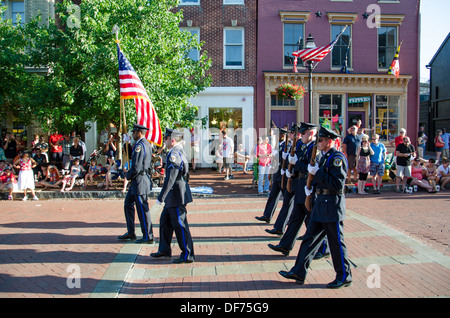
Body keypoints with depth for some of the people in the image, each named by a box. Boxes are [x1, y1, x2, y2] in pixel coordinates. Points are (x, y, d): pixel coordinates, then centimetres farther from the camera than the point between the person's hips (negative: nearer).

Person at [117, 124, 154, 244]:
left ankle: (148, 236, 7)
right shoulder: (147, 144, 14)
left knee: (143, 209, -3)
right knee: (128, 203, 18)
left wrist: (128, 176, -3)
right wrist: (130, 174, 13)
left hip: (140, 180, -11)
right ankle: (130, 233, 26)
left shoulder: (140, 146, -18)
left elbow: (136, 168, -22)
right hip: (138, 181, 11)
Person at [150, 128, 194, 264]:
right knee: (165, 221, 19)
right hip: (174, 196, 11)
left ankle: (187, 255, 9)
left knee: (180, 225, -2)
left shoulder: (174, 154, -19)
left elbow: (170, 178, -24)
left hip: (176, 195, -11)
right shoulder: (180, 151, 13)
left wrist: (161, 197, -21)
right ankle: (164, 250, 31)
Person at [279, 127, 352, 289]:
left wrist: (317, 173, -20)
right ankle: (299, 272, 20)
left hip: (332, 205, -10)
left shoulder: (337, 158, -16)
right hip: (321, 202, 10)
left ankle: (344, 277, 21)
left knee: (336, 243, 4)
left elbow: (338, 184, -24)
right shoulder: (325, 157, 13)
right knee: (310, 238, 12)